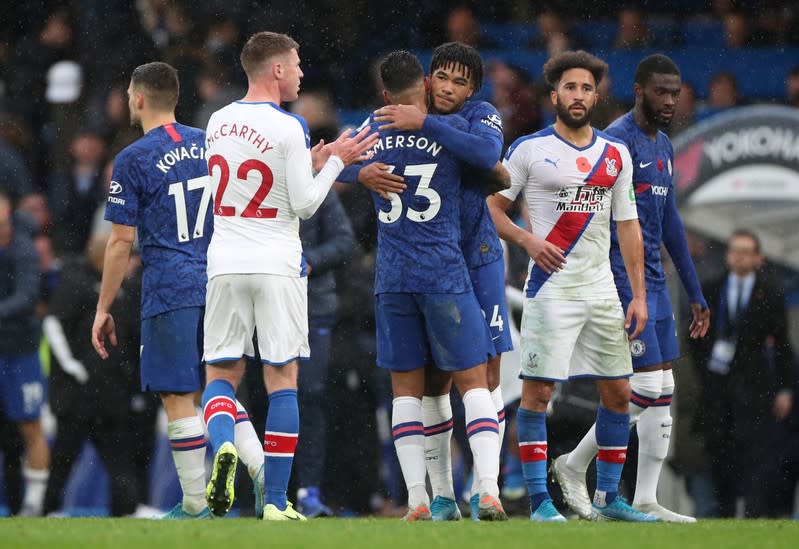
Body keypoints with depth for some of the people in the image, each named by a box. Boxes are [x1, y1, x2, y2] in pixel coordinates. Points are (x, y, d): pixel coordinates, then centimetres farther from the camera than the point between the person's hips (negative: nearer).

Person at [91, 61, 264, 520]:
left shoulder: (133, 160, -7)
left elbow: (122, 243, -7)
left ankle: (196, 505, 0)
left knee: (178, 398, 0)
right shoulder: (209, 145, 10)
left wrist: (104, 309, 1)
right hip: (218, 287, 6)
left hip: (169, 292, -6)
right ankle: (263, 471, -3)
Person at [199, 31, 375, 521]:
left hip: (225, 264, 4)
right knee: (282, 379, 4)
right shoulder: (289, 128, -11)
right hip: (278, 267, -4)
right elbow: (305, 205, -8)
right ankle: (276, 502, 3)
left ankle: (223, 444, -22)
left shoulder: (218, 122, 8)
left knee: (222, 374, 11)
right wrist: (335, 161, 3)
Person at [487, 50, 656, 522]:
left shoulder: (616, 155, 11)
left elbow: (628, 225, 13)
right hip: (551, 286, -5)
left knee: (618, 393, 6)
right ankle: (539, 501, -5)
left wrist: (639, 294, 7)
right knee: (537, 391, -8)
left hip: (602, 288, 5)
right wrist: (528, 240, -16)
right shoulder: (529, 150, -1)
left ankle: (609, 497, 16)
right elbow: (493, 206, 2)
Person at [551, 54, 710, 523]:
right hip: (624, 281, -9)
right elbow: (607, 224, -18)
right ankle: (575, 464, 5)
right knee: (646, 387, -11)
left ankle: (646, 501, 6)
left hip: (655, 282, 9)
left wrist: (695, 293, 20)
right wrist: (625, 297, -24)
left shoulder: (664, 147, 16)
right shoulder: (617, 142, -13)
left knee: (663, 392, 4)